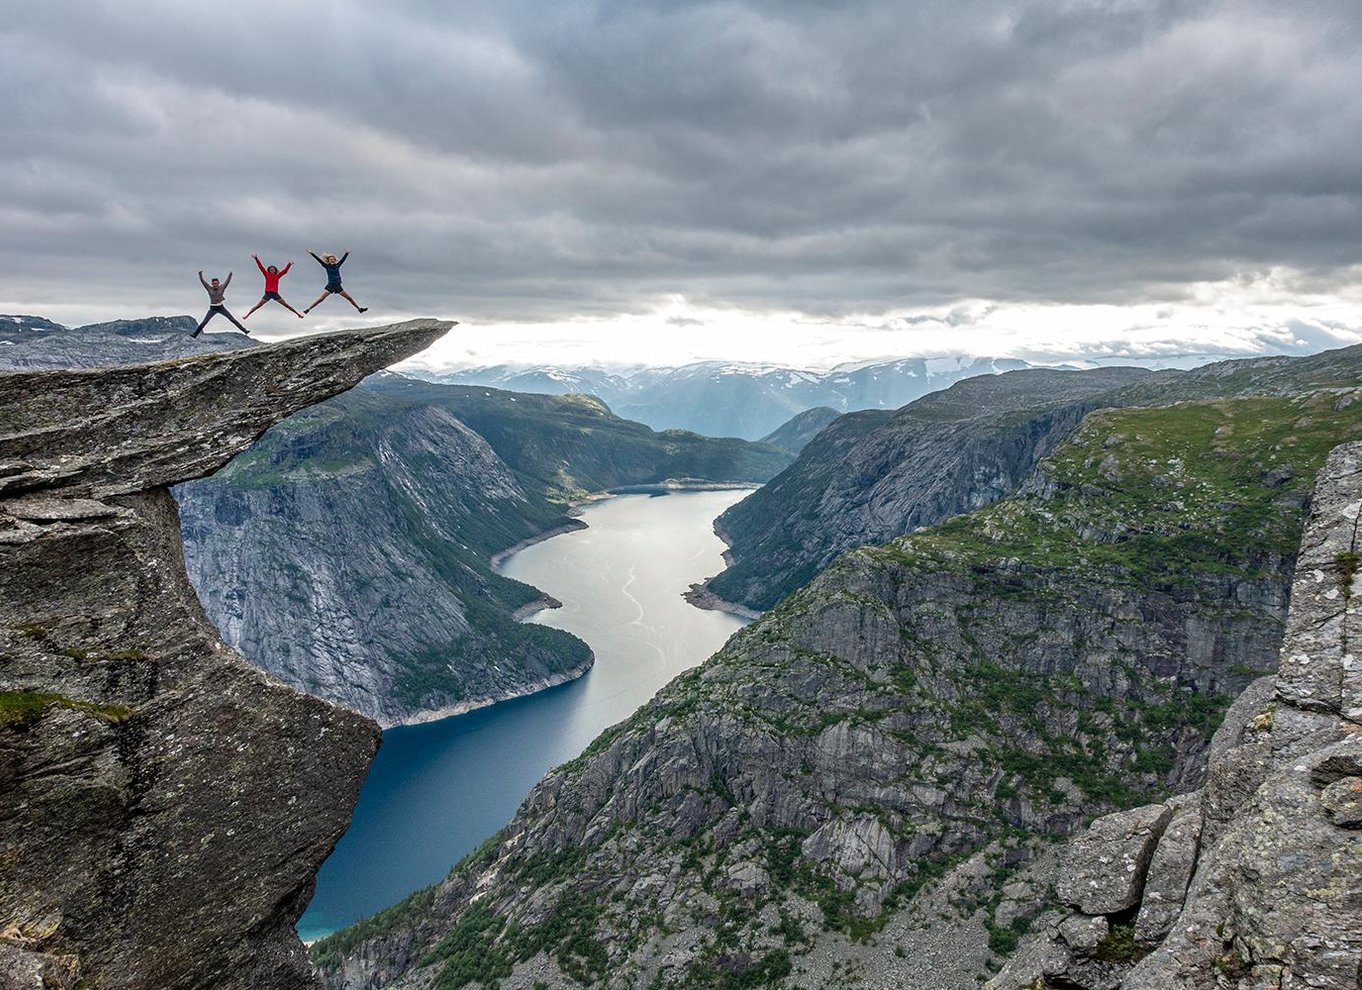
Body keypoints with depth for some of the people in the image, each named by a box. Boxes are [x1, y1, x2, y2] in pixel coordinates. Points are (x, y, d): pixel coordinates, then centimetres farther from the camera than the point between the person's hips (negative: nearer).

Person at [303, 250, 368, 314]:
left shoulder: (337, 266, 9)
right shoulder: (327, 266, 2)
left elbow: (343, 259, 5)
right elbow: (319, 259, -3)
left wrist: (347, 253, -2)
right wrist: (312, 253, -8)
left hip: (338, 286, 3)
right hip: (330, 286, -3)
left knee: (350, 298, 4)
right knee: (320, 299, -11)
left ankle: (359, 308, 15)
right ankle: (308, 309, -11)